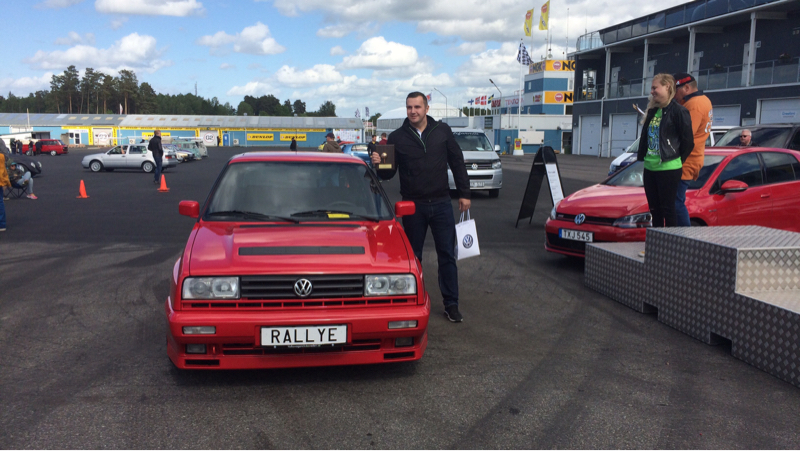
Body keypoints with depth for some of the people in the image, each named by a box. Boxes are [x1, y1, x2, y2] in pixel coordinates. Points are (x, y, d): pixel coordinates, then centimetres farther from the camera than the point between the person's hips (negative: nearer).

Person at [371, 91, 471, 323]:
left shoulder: (442, 131, 2)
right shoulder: (397, 138, 0)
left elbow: (457, 162, 8)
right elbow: (389, 173, 3)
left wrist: (464, 193, 5)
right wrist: (379, 164, -20)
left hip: (441, 203, 0)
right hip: (413, 205, 0)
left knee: (447, 255, 3)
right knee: (413, 256, 9)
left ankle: (451, 305, 12)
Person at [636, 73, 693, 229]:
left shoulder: (678, 111, -10)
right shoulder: (652, 111, 15)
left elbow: (688, 142, -9)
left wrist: (677, 159, -2)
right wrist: (641, 157, 12)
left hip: (668, 169, -8)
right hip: (650, 167, 8)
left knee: (667, 210, -2)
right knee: (654, 210, 13)